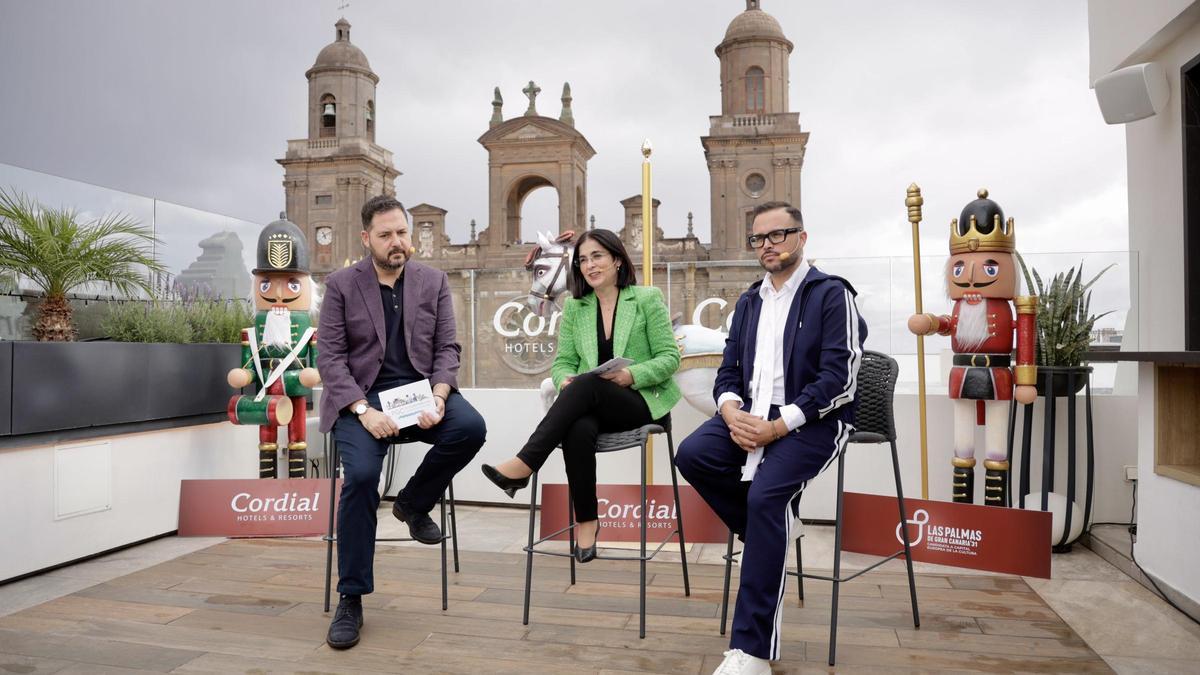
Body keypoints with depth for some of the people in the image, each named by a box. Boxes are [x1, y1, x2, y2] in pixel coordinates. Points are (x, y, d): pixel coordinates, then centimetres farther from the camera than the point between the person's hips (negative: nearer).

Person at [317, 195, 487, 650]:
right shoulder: (341, 285, 2)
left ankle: (413, 502, 3)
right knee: (361, 475, -27)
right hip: (360, 395, -2)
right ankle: (350, 599, -8)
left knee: (471, 427, -27)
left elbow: (447, 349, 4)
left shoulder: (434, 282, 8)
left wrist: (438, 397, -16)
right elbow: (330, 357, -4)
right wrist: (364, 410, -19)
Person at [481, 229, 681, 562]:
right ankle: (586, 520, -18)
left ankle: (524, 464, -33)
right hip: (592, 405, 3)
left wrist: (632, 375, -20)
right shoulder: (574, 307, 13)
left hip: (641, 400, -2)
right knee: (577, 430, -35)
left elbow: (669, 357, -2)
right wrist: (564, 381, -14)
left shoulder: (648, 298, 2)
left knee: (588, 383, -35)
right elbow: (563, 361, 10)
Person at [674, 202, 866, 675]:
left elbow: (839, 377, -13)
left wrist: (779, 425, -22)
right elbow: (728, 371, 13)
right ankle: (772, 530, 2)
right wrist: (732, 412, -11)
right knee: (692, 455, -20)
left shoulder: (832, 295, -3)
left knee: (766, 493, -29)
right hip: (751, 414, 6)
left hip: (812, 420, -6)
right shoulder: (748, 303, 17)